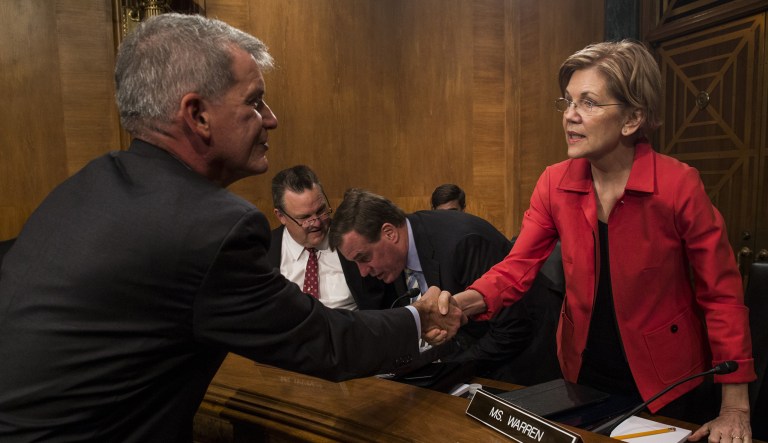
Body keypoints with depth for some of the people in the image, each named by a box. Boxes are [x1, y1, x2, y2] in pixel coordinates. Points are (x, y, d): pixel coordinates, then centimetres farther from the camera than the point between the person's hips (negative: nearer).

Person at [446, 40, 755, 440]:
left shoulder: (678, 185, -20)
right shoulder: (554, 183, -10)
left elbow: (721, 294, -14)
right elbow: (518, 267, -14)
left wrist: (735, 408, -15)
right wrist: (465, 302, -34)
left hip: (665, 381, -3)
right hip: (583, 370, 4)